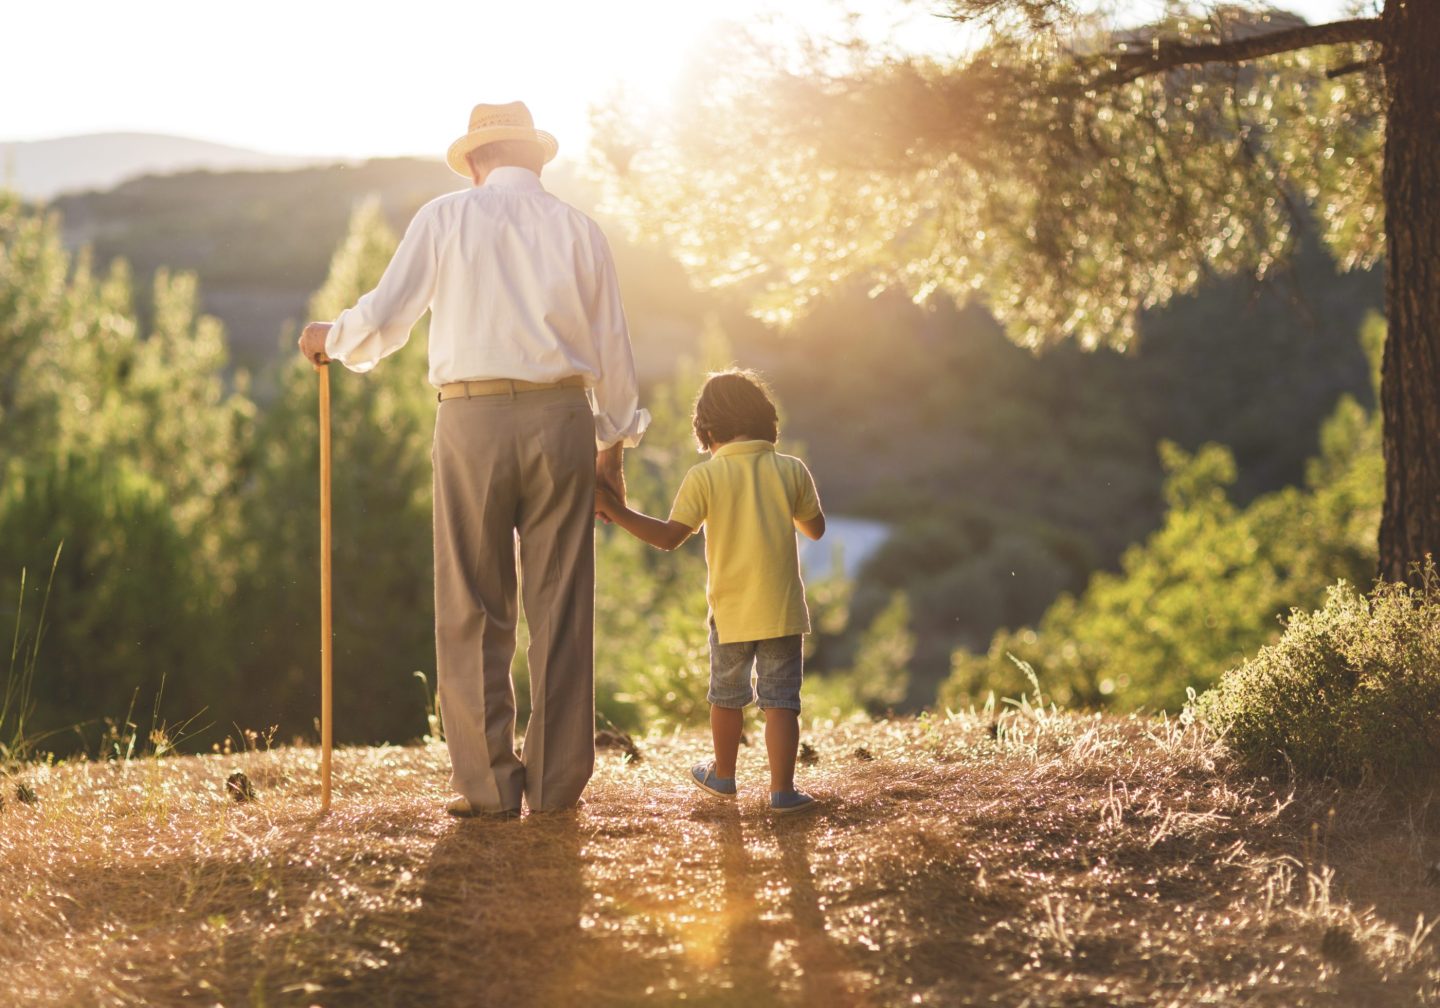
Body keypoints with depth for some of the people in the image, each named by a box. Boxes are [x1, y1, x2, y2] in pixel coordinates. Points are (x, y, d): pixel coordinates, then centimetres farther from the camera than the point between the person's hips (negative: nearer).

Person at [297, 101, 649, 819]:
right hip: (562, 419, 2)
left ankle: (488, 785, 3)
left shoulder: (445, 218, 4)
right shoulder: (577, 228, 11)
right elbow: (612, 348, 11)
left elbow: (384, 318, -1)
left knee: (473, 610, 4)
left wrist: (332, 339, 20)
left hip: (473, 418, -2)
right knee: (560, 606, 6)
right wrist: (613, 442, 21)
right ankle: (557, 783, 7)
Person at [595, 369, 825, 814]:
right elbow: (816, 528, 9)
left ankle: (723, 774, 34)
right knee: (780, 699, 3)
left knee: (727, 696, 18)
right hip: (782, 609, 0)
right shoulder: (792, 470, -3)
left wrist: (616, 511, -5)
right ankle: (782, 790, -3)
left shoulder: (704, 476, -8)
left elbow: (669, 536, -10)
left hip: (731, 611, 0)